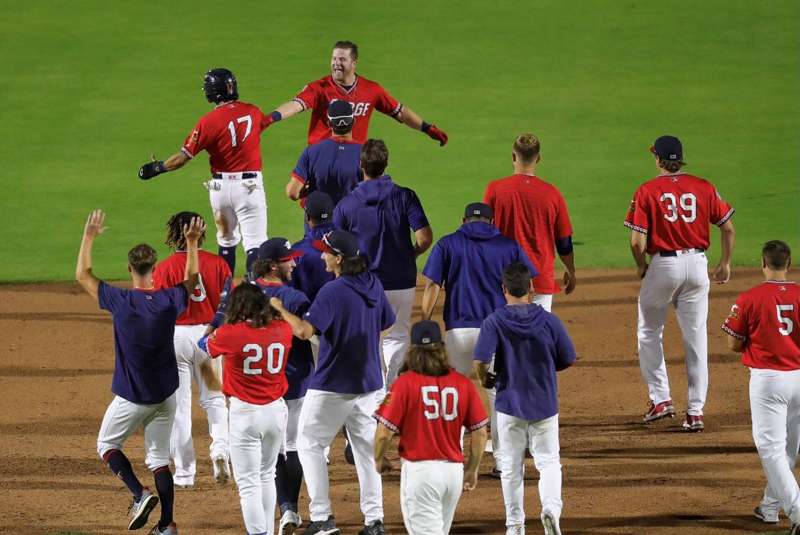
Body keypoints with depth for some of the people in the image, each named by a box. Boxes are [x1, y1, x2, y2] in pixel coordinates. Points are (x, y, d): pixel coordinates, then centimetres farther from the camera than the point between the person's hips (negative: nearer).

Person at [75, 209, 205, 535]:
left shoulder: (120, 302, -18)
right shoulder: (169, 301, -11)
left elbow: (82, 275, -5)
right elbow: (192, 276, 12)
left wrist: (89, 236, 3)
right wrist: (192, 242, 14)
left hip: (131, 397, -4)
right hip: (166, 395, 4)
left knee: (107, 446, 17)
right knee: (159, 459, 12)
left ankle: (139, 494, -4)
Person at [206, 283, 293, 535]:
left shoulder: (229, 334, -12)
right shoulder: (282, 330, -3)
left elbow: (207, 345, 10)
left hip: (245, 413, -5)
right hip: (276, 410, 5)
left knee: (248, 483, -3)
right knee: (267, 476, 22)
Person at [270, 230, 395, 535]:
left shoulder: (333, 292, -19)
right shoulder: (374, 286, 3)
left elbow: (304, 330, -26)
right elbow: (385, 325, 15)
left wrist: (279, 308, -13)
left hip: (332, 386, -7)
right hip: (369, 382, 7)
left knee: (310, 444, 6)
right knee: (366, 448, 13)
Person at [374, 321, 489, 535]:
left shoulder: (405, 383, -8)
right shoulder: (463, 383, 3)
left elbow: (384, 432, -10)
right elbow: (480, 432, 3)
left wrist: (379, 460, 11)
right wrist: (472, 469, 18)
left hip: (419, 468, -5)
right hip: (454, 469, 5)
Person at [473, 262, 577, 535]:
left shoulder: (494, 322, -12)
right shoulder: (549, 321, -8)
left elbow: (480, 361, -20)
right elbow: (568, 359, 0)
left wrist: (485, 379, 2)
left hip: (509, 402, 0)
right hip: (544, 404, 0)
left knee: (511, 467, 12)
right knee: (549, 461, 9)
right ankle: (551, 507, -16)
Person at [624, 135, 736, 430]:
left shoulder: (647, 191, -8)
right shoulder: (703, 188, 1)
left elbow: (637, 242, -12)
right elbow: (728, 228, 3)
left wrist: (641, 267, 6)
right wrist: (725, 264, 15)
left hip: (663, 265, -3)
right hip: (697, 264, 3)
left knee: (649, 332, 16)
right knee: (696, 338, 7)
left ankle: (660, 398, 8)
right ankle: (695, 411, 6)